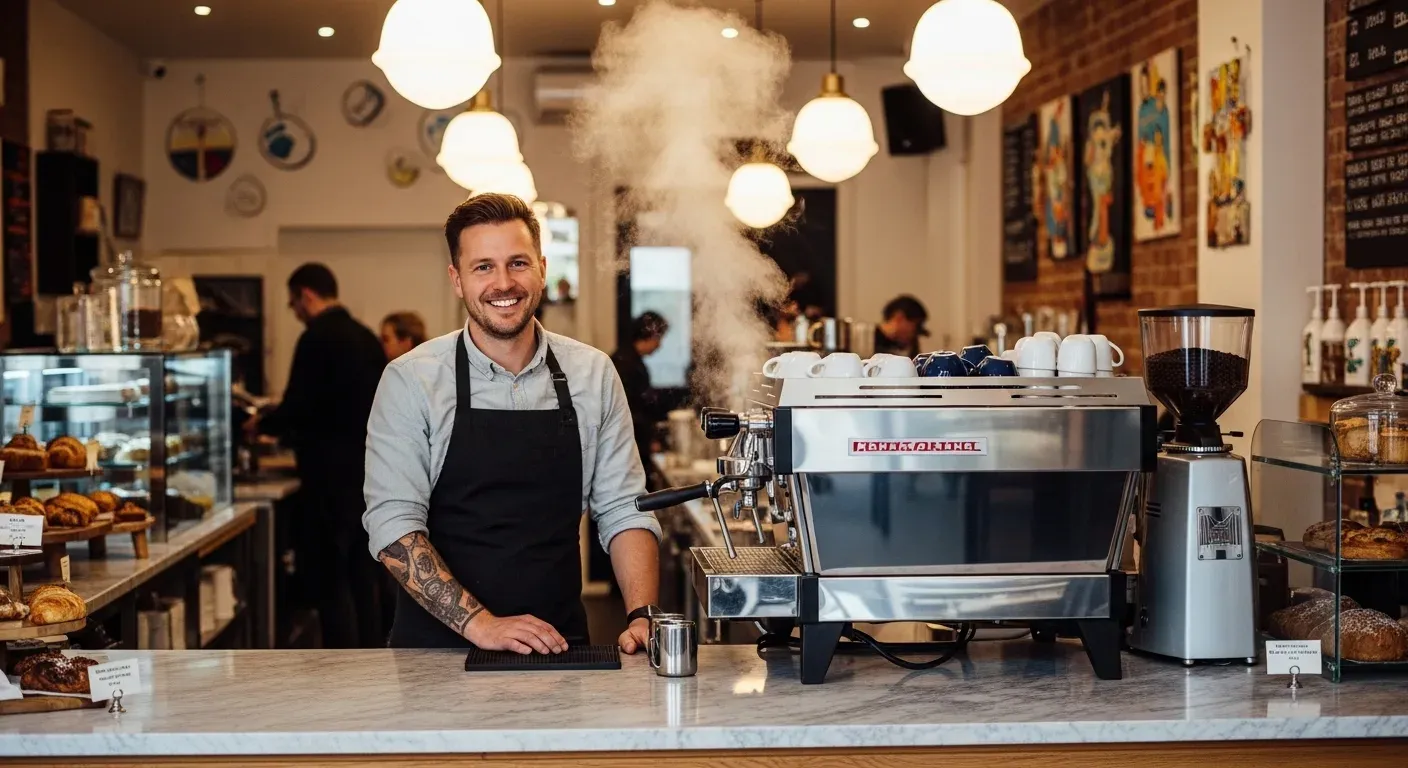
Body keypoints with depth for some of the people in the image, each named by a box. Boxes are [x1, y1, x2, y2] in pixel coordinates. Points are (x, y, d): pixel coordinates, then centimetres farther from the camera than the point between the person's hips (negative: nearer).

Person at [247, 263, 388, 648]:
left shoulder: (317, 339, -13)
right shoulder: (366, 337, 11)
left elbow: (298, 407, -17)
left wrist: (262, 424, 4)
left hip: (333, 476, -8)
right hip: (370, 470, 8)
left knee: (330, 580, -3)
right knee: (362, 573, 14)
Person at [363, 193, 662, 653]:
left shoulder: (592, 374, 6)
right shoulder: (411, 380, -2)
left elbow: (623, 511, 9)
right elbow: (392, 525, -7)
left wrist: (642, 617, -6)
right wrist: (479, 624, -17)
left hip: (558, 647, 2)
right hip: (439, 652, -2)